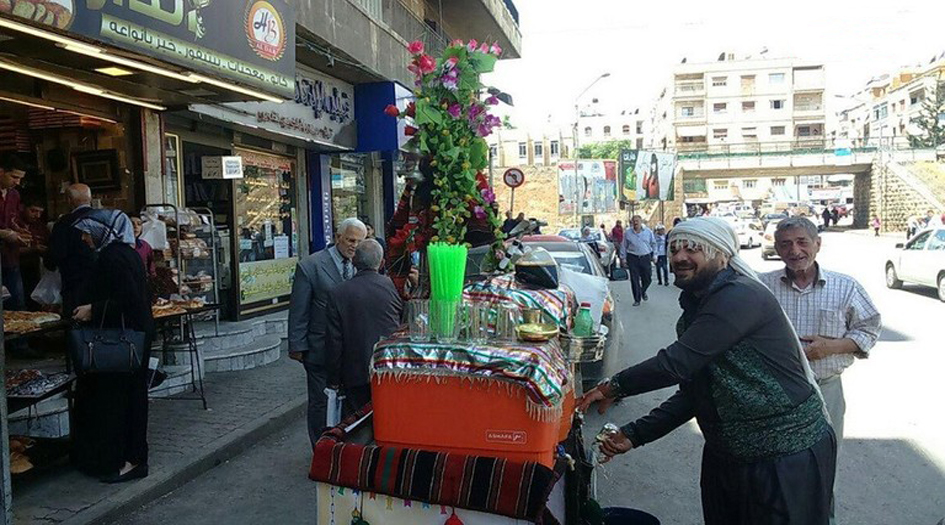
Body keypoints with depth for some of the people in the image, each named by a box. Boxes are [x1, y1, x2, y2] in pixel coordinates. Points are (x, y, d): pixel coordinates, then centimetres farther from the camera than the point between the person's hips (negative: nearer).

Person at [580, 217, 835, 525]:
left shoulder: (741, 296, -21)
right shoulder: (696, 310, 7)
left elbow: (676, 364, -28)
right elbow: (690, 396, 9)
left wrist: (613, 387, -15)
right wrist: (633, 435, 1)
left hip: (788, 458, -8)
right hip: (725, 458, 8)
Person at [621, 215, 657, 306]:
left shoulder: (648, 232, 5)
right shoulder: (628, 233, 2)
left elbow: (653, 244, 15)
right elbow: (623, 246, 7)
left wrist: (654, 255, 13)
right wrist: (623, 258, 4)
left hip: (646, 257, 1)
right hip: (632, 258, -1)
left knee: (647, 278, 5)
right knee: (634, 280, -1)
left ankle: (643, 292, 36)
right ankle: (637, 299, 9)